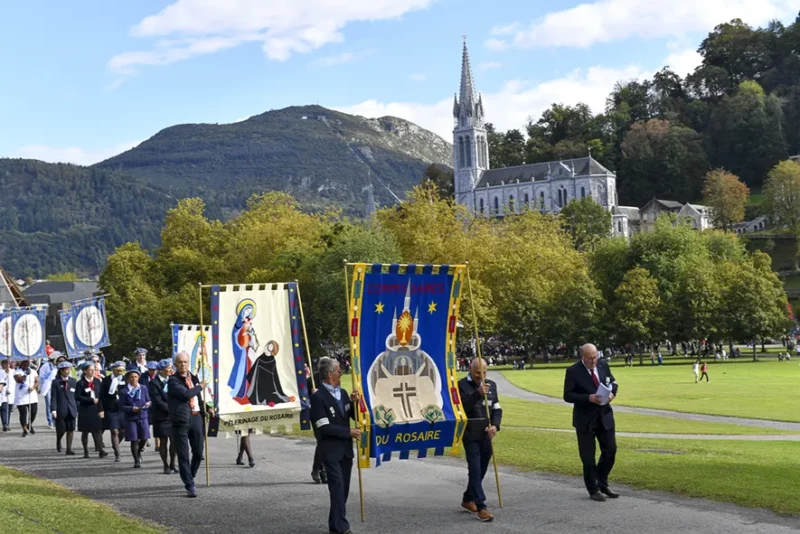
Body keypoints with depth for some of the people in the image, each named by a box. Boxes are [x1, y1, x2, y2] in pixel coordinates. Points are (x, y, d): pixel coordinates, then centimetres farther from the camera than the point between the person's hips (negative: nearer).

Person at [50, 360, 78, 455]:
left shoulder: (73, 381, 9)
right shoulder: (56, 382, -1)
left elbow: (77, 396, 12)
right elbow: (53, 397, -5)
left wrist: (78, 409, 10)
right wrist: (53, 410, -14)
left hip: (71, 410, 3)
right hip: (60, 410, -3)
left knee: (71, 429, 0)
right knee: (61, 429, -1)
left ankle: (69, 449, 7)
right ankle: (58, 441, 33)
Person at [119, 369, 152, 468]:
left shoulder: (144, 389, 6)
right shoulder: (124, 392, -3)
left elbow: (148, 400, 11)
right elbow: (122, 407, -5)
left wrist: (148, 404, -12)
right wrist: (132, 409, -19)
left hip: (143, 417, 3)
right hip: (131, 418, -2)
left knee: (144, 438, 1)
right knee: (134, 440, -1)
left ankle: (138, 452, 33)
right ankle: (136, 460, 13)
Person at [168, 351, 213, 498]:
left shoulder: (193, 378, 16)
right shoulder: (173, 380, -6)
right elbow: (186, 394, -20)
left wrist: (206, 409, 17)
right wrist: (200, 387, -6)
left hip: (196, 418, 6)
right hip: (181, 420, -6)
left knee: (198, 453, 10)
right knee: (184, 455, -3)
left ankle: (189, 478, 31)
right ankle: (189, 485, 2)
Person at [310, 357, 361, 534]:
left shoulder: (342, 393, 9)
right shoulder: (318, 397, -13)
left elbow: (354, 417, 15)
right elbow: (324, 427, -19)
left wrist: (354, 402, -5)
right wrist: (349, 432, -16)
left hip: (346, 449, 7)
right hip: (331, 451, -7)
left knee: (343, 489, 10)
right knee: (337, 488, -9)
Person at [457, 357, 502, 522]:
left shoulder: (491, 385, 9)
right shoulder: (462, 385, -7)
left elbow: (497, 408, 7)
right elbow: (463, 407, -18)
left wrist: (495, 425, -11)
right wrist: (478, 394, -30)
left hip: (486, 435, 5)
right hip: (470, 435, -5)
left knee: (481, 470, 13)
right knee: (475, 471, -9)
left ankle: (468, 500, 30)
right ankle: (481, 507, -11)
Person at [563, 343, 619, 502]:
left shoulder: (603, 366, 1)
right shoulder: (573, 371, -13)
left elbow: (613, 382, 15)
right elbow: (568, 395, -13)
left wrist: (612, 392, -8)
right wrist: (588, 398, -24)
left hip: (605, 416, 4)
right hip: (585, 419, -4)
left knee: (610, 450, 6)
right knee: (588, 456, 3)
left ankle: (602, 484, 25)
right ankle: (593, 490, 17)